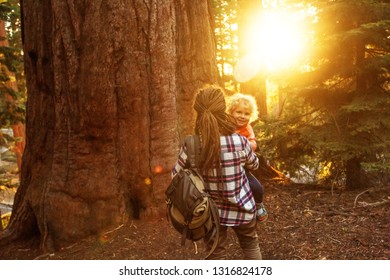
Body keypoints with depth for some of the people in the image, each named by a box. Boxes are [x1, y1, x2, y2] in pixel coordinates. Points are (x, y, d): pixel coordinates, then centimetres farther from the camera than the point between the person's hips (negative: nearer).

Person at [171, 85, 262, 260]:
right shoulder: (240, 142, -20)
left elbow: (176, 175, -2)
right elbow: (254, 165, 2)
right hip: (241, 209, 0)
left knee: (216, 254, 18)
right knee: (251, 247, 25)